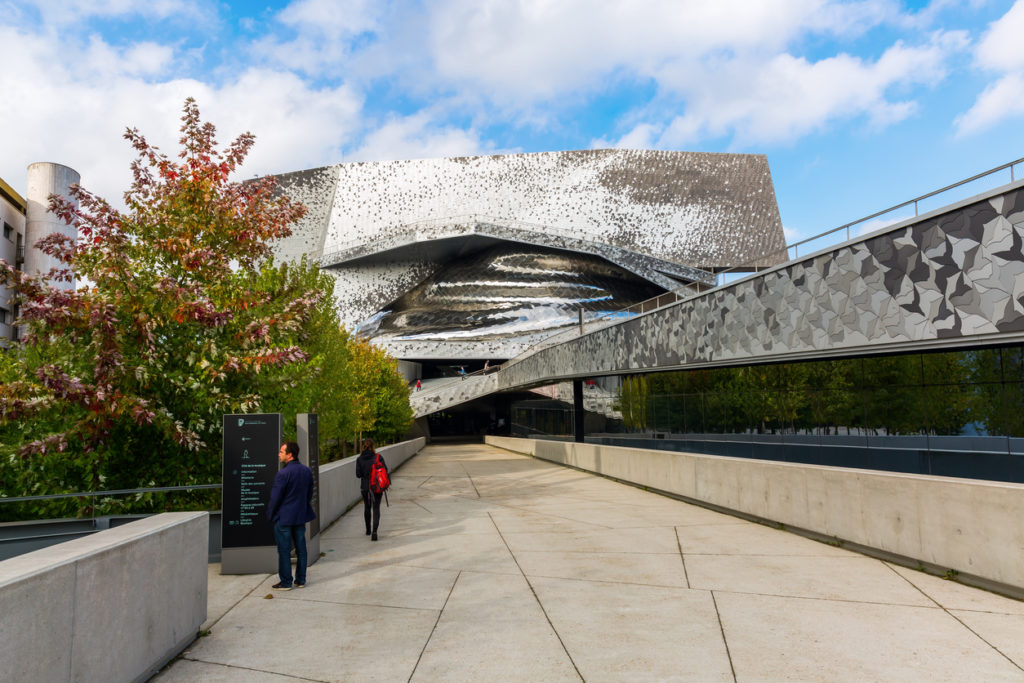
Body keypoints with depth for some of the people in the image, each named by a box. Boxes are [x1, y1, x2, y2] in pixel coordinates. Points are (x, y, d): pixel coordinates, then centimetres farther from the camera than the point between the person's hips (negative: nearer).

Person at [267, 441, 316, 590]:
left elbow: (275, 497, -15)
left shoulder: (283, 473, -20)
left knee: (284, 551, 4)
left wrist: (270, 513, 0)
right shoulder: (307, 471, 1)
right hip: (301, 516, 6)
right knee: (301, 548, 13)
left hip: (284, 517, -6)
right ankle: (300, 580, 20)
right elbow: (310, 494, 9)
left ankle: (286, 582, 11)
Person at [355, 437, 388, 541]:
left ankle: (368, 530, 33)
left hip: (365, 487, 2)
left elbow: (358, 474, -7)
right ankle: (374, 531, -16)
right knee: (376, 508, 0)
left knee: (367, 507, 20)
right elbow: (385, 470, -9)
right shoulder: (378, 457, -9)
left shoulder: (359, 459, -6)